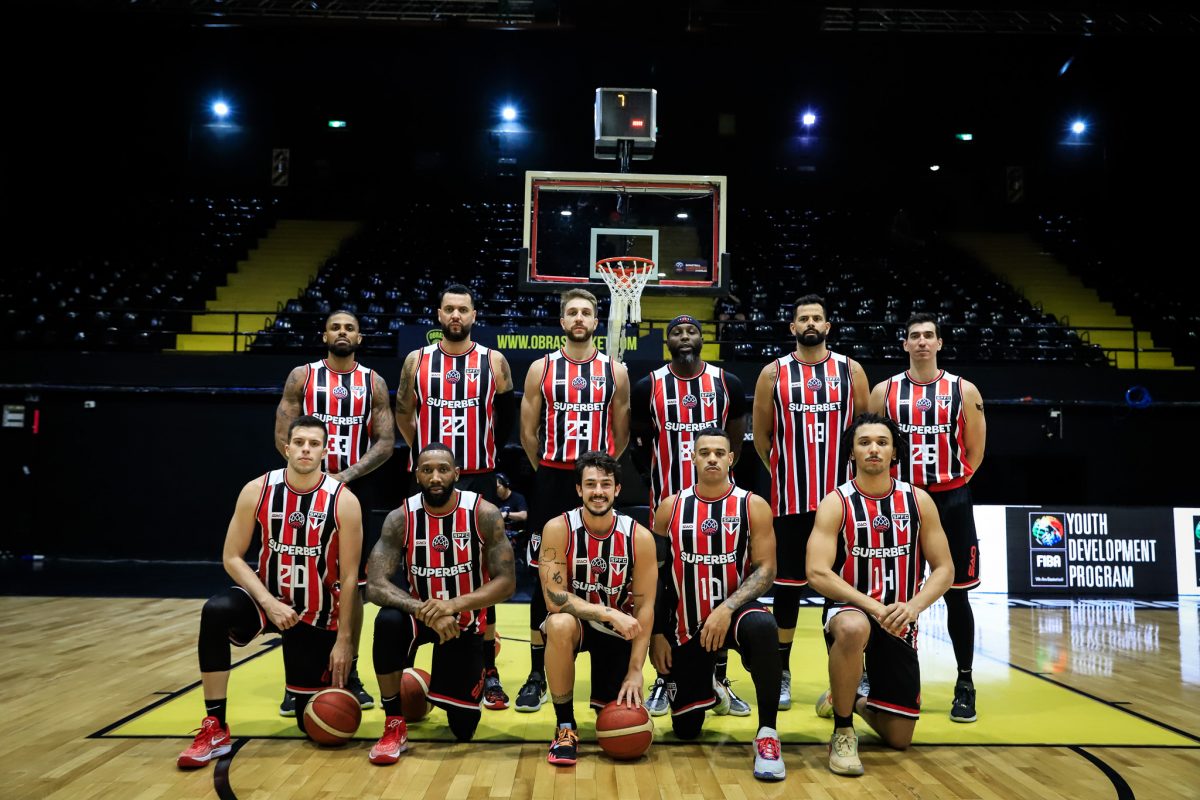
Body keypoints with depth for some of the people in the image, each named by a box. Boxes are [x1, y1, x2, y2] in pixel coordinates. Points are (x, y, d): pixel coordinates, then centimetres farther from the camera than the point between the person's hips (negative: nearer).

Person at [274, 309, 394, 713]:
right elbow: (283, 437, -1)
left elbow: (386, 443, -1)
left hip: (356, 491, 1)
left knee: (352, 585, 6)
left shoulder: (374, 383, 5)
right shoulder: (302, 376, 3)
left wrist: (346, 475, -14)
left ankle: (349, 674, 18)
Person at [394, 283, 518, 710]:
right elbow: (403, 413, 12)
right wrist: (423, 451, 8)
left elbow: (507, 417, 8)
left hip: (478, 480, -1)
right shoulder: (417, 361, 4)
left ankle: (488, 671, 11)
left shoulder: (494, 362, 0)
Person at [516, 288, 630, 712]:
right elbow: (528, 430, 7)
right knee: (544, 576, 3)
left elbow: (620, 432, 9)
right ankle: (537, 674, 14)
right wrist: (545, 470, 9)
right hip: (551, 481, 0)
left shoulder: (615, 370, 4)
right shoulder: (541, 368, 3)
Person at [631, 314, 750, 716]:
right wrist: (654, 475, 7)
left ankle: (720, 682, 18)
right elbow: (639, 440, 9)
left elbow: (736, 438, 12)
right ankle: (664, 680, 19)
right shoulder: (648, 387, -2)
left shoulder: (728, 383, 1)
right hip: (668, 502, -1)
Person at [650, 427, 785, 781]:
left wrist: (727, 608, -25)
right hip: (686, 626, 2)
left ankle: (767, 734, -23)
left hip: (735, 610, -2)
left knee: (763, 626, -40)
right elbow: (655, 576, 3)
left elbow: (765, 570, -11)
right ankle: (706, 690, 43)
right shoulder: (671, 507, -1)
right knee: (685, 729, 6)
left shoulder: (754, 506, -6)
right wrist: (657, 634, -1)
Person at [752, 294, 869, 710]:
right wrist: (782, 472, 7)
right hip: (790, 498, -1)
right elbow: (761, 434, 7)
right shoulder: (774, 373, 3)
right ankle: (781, 674, 15)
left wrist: (853, 473, 5)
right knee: (788, 583, 5)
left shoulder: (850, 370, 5)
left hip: (841, 495, 1)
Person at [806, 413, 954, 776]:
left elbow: (944, 569, 1)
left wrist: (913, 606, -18)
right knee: (853, 629, -42)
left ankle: (852, 700, 40)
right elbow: (817, 574, -17)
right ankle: (842, 732, -18)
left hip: (899, 622, 3)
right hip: (849, 610, -3)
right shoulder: (836, 504, -9)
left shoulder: (919, 500, 0)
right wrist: (873, 606, -28)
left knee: (899, 738, 5)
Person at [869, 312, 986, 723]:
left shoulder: (963, 391, 2)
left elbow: (975, 449, 7)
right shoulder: (885, 391, 3)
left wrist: (955, 482, 2)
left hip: (951, 501, 0)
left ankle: (965, 684, 17)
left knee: (956, 593, 5)